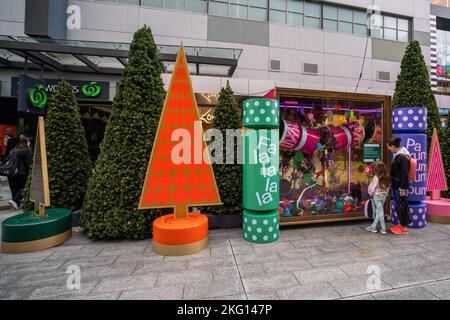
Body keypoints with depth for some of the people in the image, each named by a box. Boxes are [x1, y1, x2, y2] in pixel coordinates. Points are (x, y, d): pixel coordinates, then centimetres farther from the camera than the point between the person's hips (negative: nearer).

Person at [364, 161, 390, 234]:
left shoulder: (376, 177, -17)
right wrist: (385, 194, 18)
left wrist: (370, 193, 3)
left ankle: (383, 229, 8)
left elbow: (372, 188, -13)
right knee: (378, 212, 11)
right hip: (384, 196, 6)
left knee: (380, 212, 3)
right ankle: (373, 227, 19)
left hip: (377, 196, -6)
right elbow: (388, 187, 7)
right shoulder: (386, 177, 1)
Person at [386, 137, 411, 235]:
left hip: (400, 186, -9)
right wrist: (392, 183, 20)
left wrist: (403, 189, -21)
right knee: (398, 206, 17)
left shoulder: (403, 157, -20)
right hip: (396, 185, 9)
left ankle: (404, 227, 13)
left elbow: (404, 174, -22)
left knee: (401, 206, 1)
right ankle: (401, 224, 30)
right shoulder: (397, 155, 9)